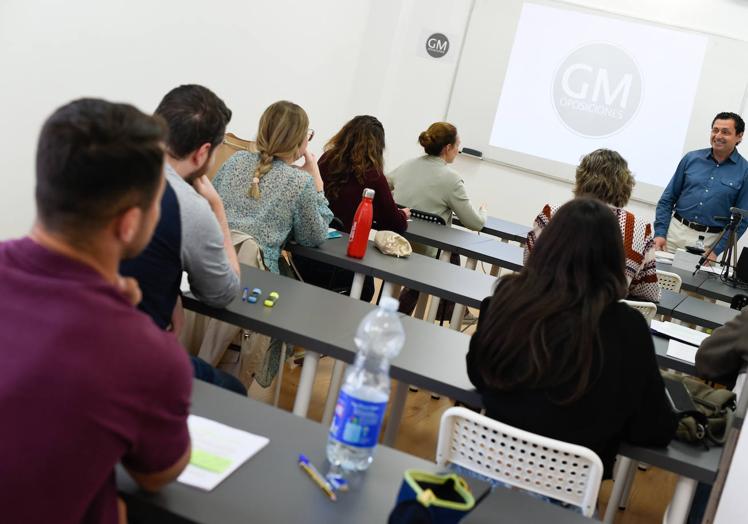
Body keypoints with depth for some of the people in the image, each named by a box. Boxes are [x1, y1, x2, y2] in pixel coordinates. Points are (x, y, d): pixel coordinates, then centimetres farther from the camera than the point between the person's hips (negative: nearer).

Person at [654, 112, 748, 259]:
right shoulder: (691, 158, 5)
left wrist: (716, 251, -9)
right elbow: (667, 199, 8)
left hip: (710, 240, -2)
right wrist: (660, 233, -2)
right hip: (675, 231, 2)